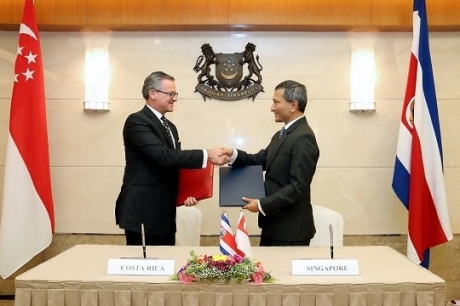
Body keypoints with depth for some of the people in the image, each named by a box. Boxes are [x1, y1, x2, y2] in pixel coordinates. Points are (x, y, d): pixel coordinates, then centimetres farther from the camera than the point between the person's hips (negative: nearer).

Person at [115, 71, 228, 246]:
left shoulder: (170, 127, 16)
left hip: (165, 212, 8)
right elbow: (164, 156, -25)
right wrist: (207, 155, -25)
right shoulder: (136, 121, -13)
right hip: (142, 212, -8)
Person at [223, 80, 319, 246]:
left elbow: (298, 187, -24)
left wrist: (262, 204, -20)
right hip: (273, 223, 9)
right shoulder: (282, 135, 12)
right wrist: (234, 154, -8)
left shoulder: (303, 138, -20)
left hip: (290, 228, -9)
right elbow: (261, 160, 9)